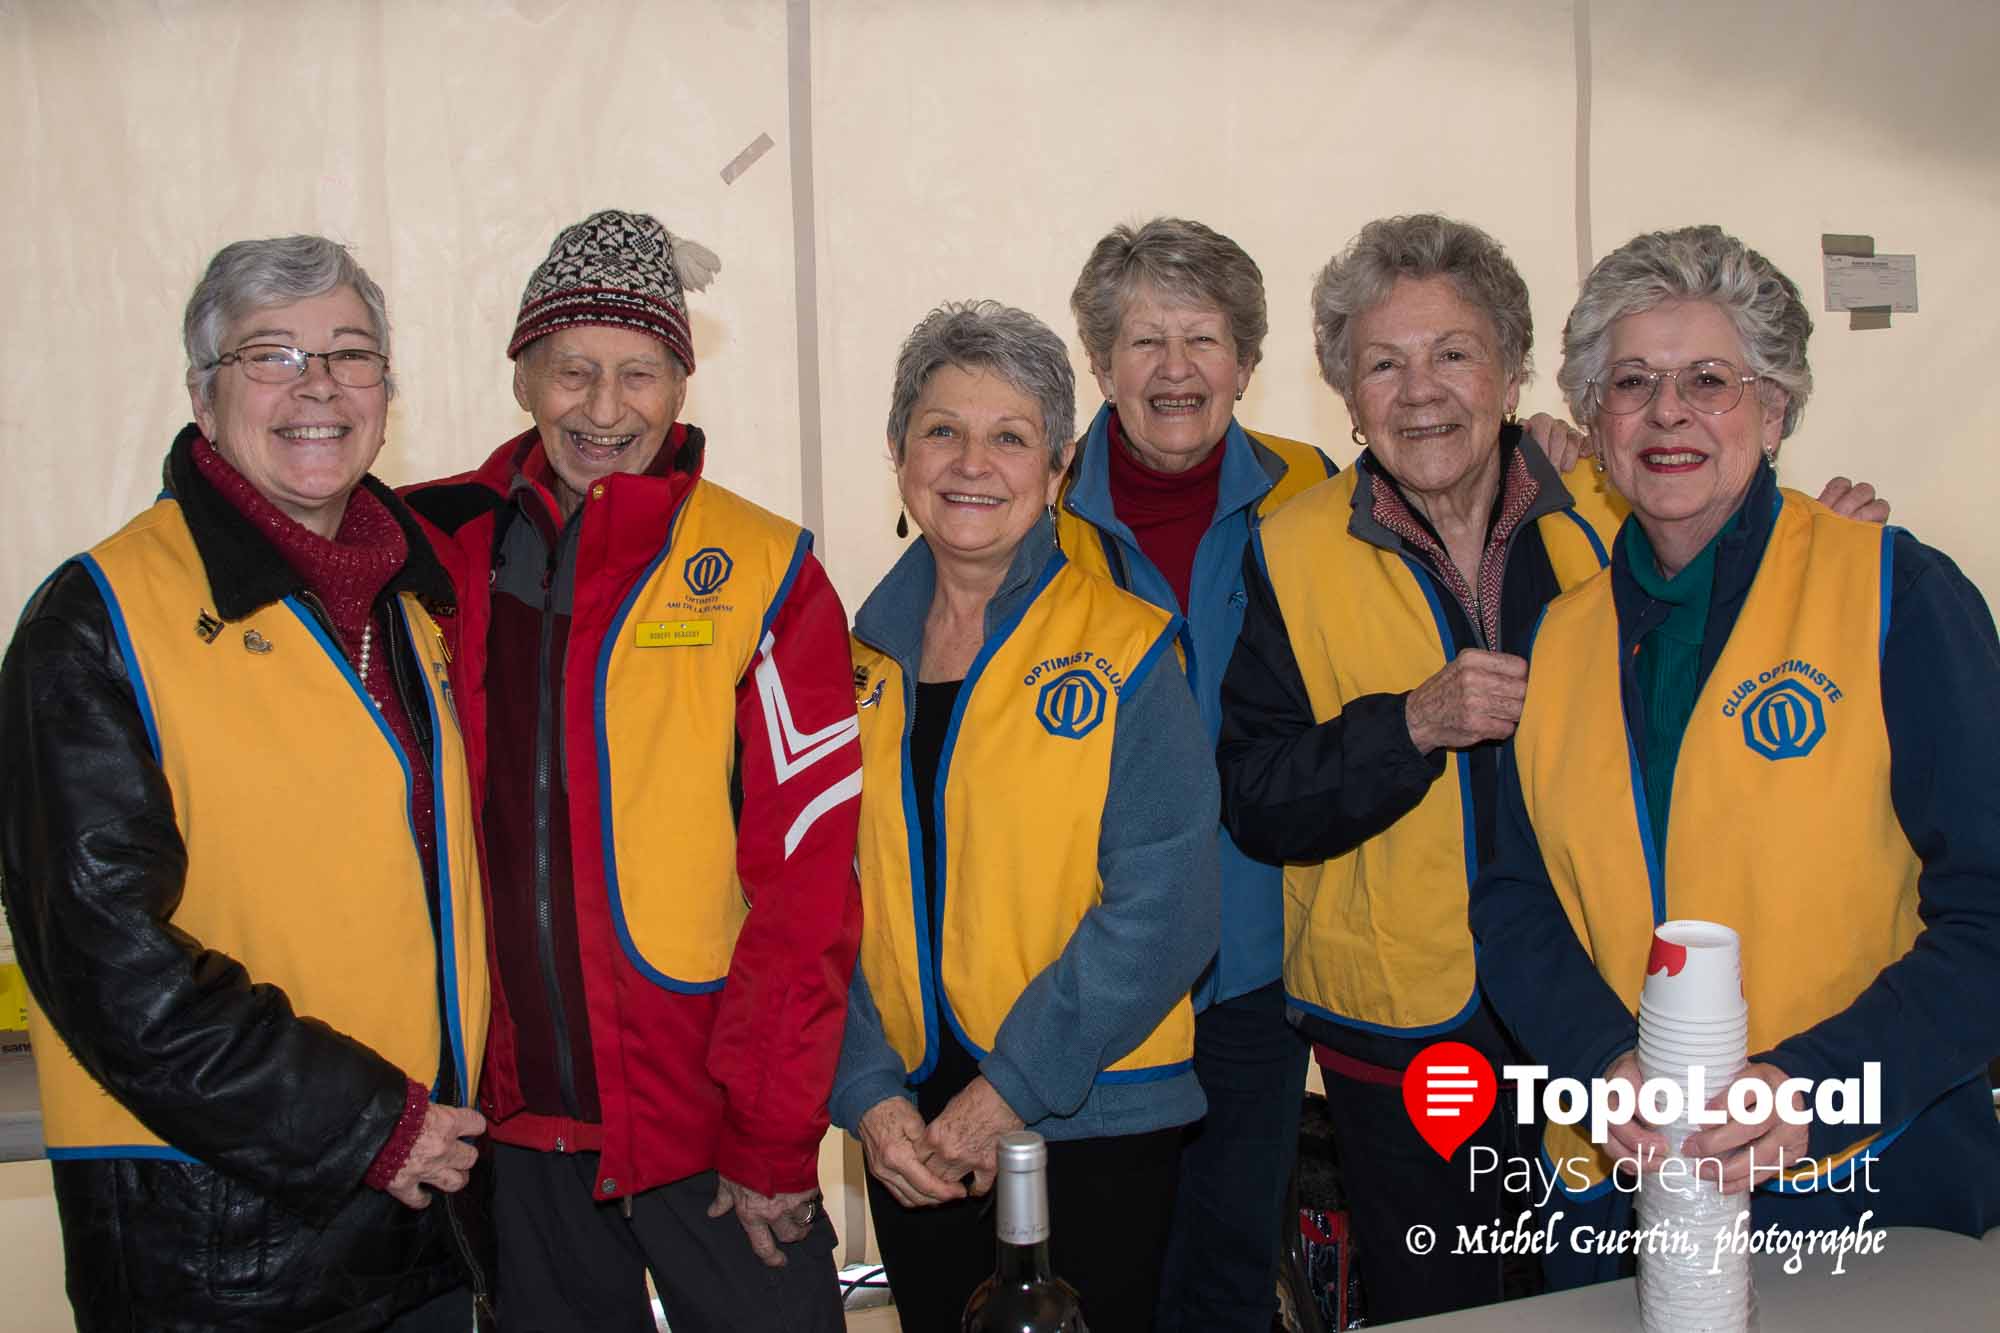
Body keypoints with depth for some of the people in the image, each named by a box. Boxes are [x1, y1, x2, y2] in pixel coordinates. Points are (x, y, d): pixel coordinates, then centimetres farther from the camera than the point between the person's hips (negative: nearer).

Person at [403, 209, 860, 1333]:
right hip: (518, 1113, 4)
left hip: (710, 1116, -3)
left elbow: (806, 881, -11)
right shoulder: (451, 554, 2)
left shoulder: (764, 575, -9)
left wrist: (773, 1138, -12)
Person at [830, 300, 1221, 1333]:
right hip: (910, 1136, 4)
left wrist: (1011, 1089, -15)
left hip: (1094, 1123, -3)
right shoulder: (857, 662, 5)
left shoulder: (1128, 648, -6)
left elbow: (1163, 904, -12)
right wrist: (869, 1094, -6)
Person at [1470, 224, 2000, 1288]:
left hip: (1871, 1189, -3)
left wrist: (1809, 1087, -22)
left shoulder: (1899, 594, -5)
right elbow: (1516, 901, 4)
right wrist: (1609, 1063, -15)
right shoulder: (1560, 634, 6)